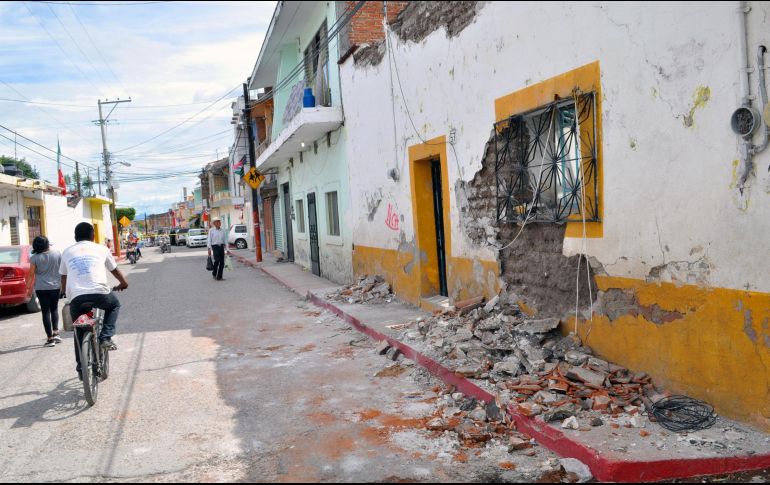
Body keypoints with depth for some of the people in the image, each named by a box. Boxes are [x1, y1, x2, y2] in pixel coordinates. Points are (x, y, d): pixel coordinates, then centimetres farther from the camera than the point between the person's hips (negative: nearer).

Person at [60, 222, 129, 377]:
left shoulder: (67, 252, 20)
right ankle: (105, 337, 11)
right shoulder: (101, 249, 16)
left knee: (79, 331, 21)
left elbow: (63, 278, 27)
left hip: (76, 297, 2)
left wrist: (66, 293, 46)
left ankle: (81, 366, 21)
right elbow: (115, 270, 28)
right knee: (114, 305, 30)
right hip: (99, 293, -2)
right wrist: (123, 283, 47)